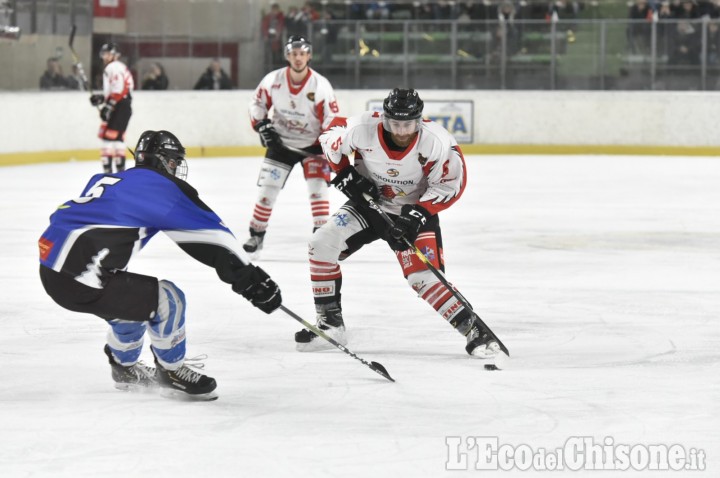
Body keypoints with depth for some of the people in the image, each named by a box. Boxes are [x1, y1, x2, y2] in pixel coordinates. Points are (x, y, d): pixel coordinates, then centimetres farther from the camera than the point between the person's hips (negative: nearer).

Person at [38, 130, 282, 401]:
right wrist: (250, 279, -6)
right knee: (167, 301, -4)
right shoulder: (160, 186, -3)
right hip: (79, 277, -10)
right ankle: (171, 371, 15)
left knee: (131, 300, 30)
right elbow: (210, 235, -6)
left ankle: (125, 368, 47)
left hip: (51, 269, 10)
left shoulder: (109, 180, 21)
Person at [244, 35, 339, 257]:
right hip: (281, 142, 2)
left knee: (318, 188, -13)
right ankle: (256, 236, 11)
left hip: (312, 144, -2)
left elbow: (331, 119, -14)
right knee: (267, 187, 0)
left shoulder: (321, 85, -19)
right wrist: (262, 126, -11)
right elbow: (257, 104, 3)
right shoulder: (273, 80, -13)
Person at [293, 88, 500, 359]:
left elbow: (451, 184, -17)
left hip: (415, 210, -3)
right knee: (322, 244, -12)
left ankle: (474, 330, -10)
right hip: (368, 203, 3)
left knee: (423, 276, -19)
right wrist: (344, 174, -13)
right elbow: (331, 137, -4)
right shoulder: (363, 129, -26)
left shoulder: (436, 142, -28)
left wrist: (418, 214, -26)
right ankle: (330, 324, -1)